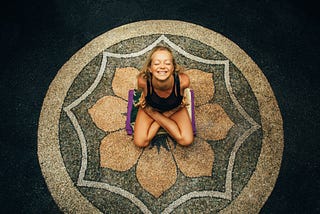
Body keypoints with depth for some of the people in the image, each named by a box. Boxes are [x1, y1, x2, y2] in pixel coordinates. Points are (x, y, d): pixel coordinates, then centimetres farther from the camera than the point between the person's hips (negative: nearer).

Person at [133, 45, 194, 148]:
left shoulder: (183, 80, -37)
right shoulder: (143, 80, -37)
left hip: (174, 108, 1)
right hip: (151, 108, 0)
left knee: (187, 141, -10)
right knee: (140, 142, -11)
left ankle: (158, 120, 7)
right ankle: (163, 119, 7)